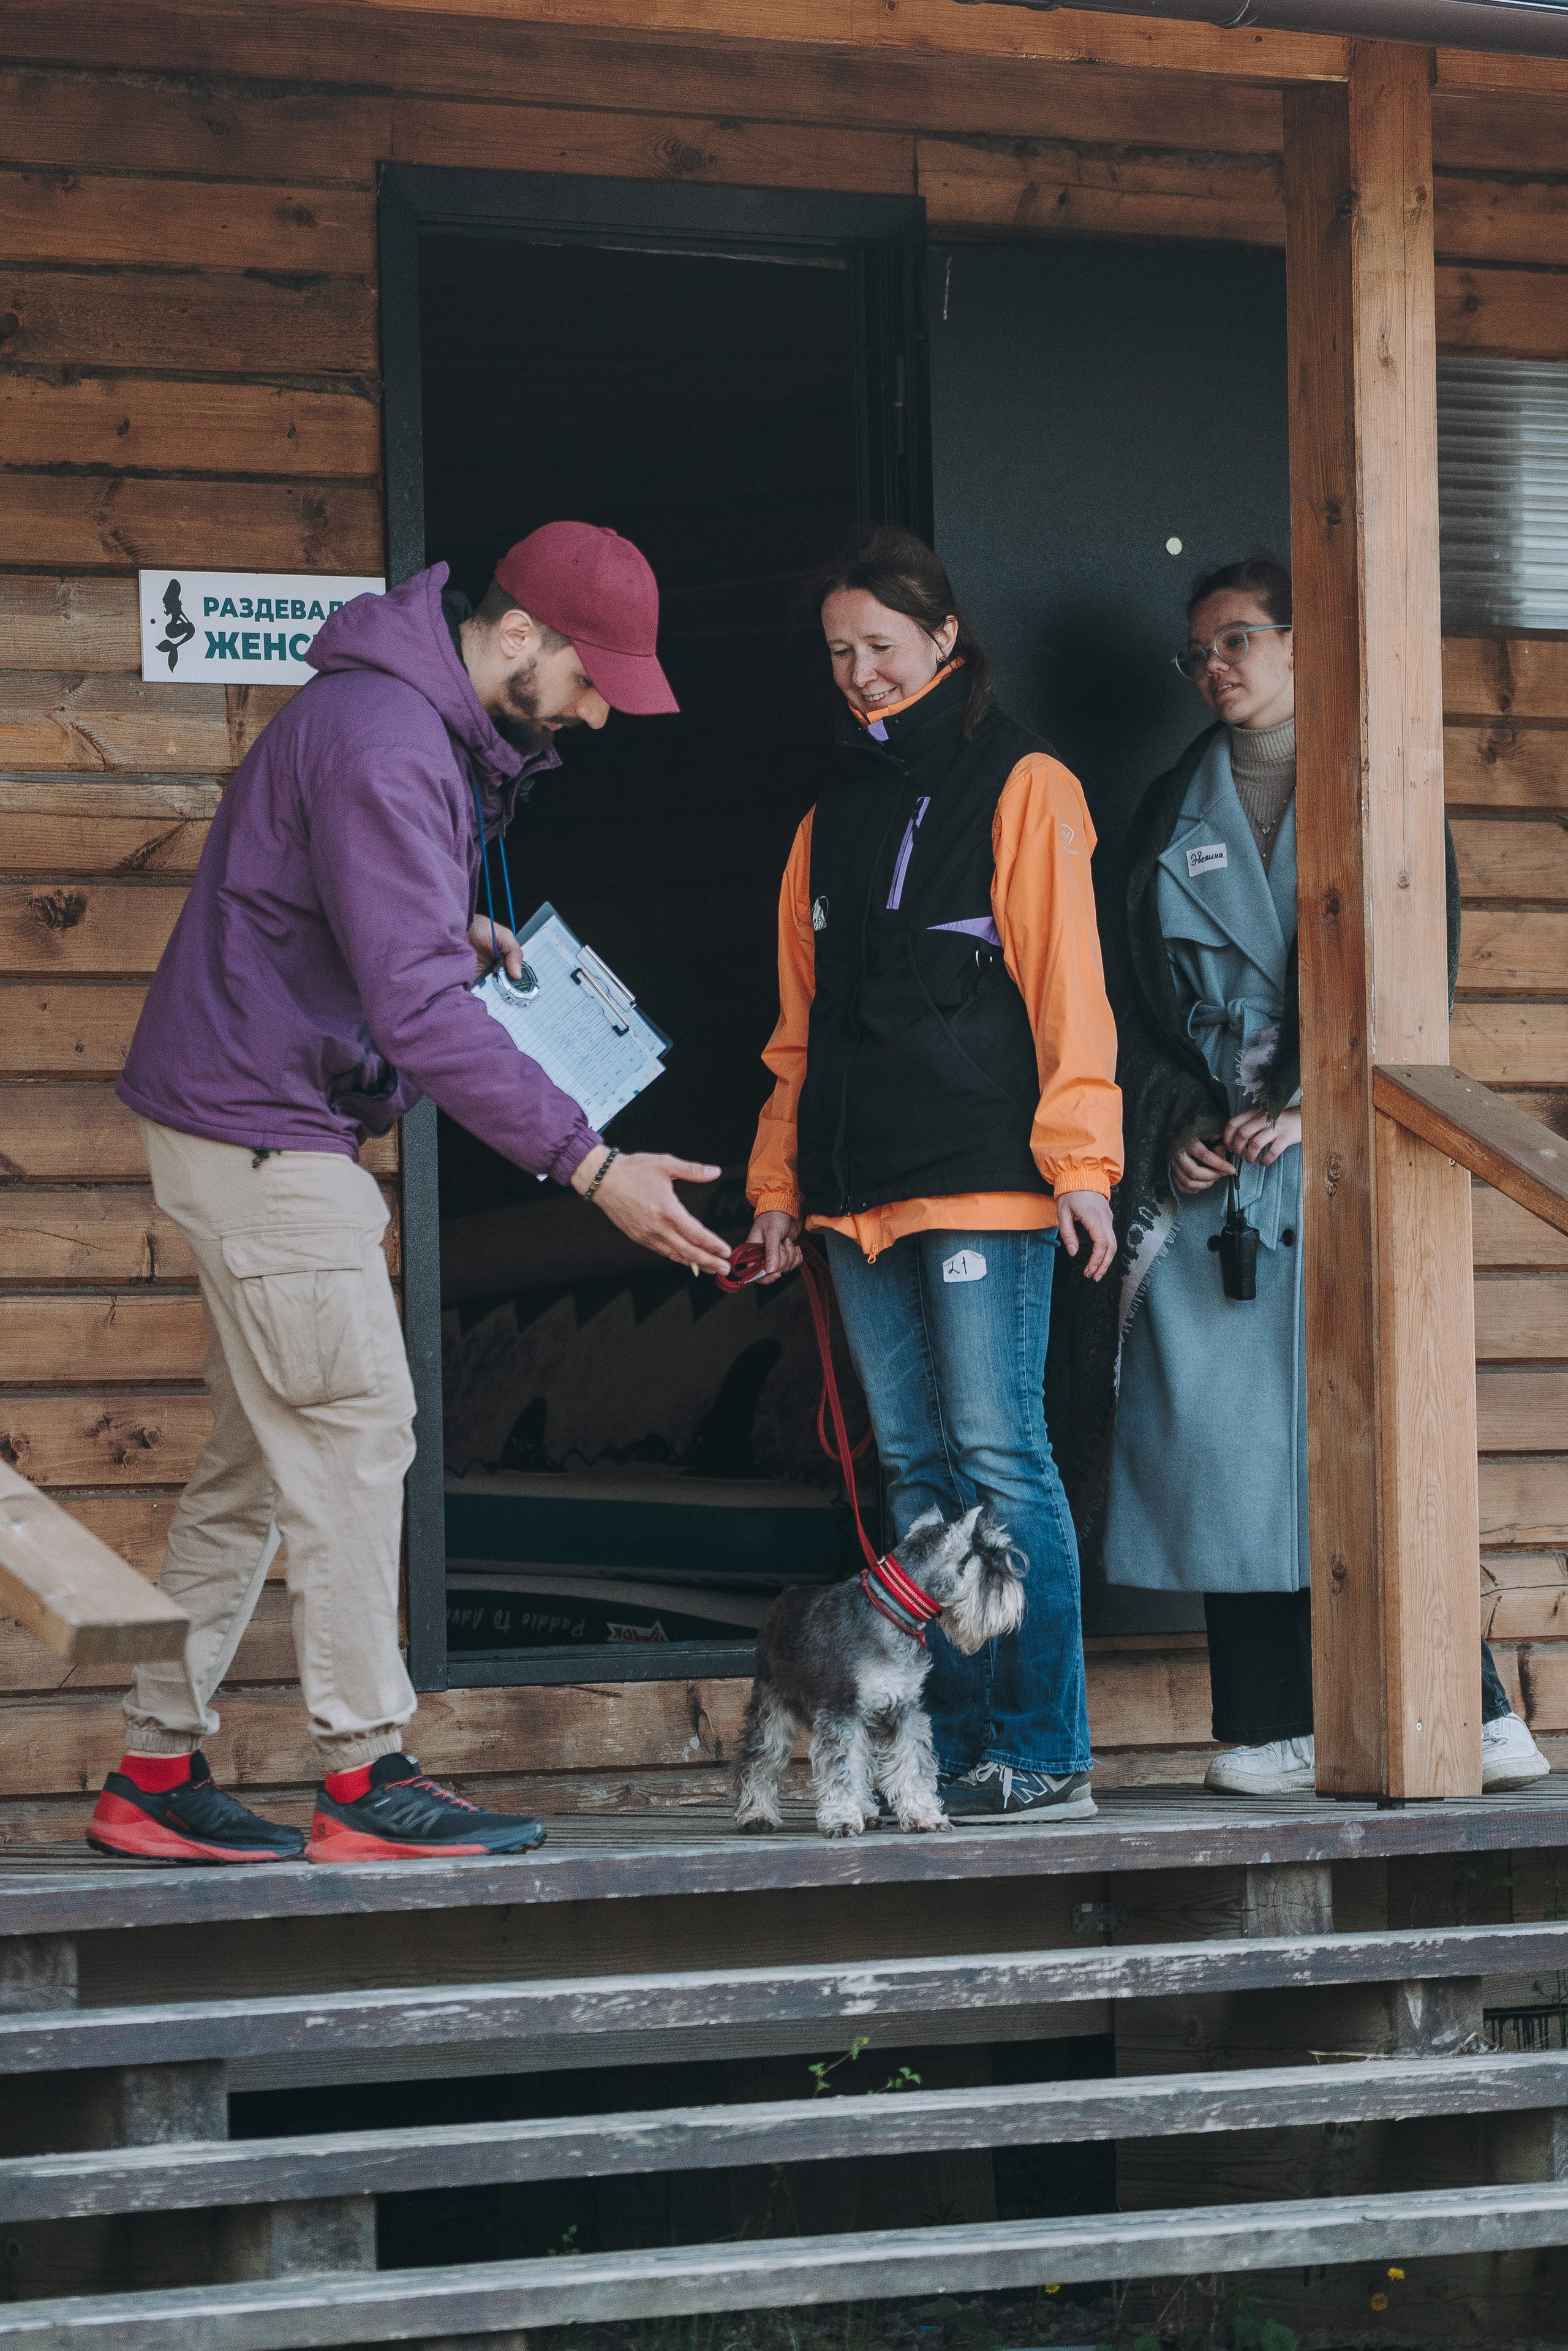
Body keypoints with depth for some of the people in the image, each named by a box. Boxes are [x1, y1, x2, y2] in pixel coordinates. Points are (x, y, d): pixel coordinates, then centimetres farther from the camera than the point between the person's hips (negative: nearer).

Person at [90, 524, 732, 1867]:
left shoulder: (446, 733, 10)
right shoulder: (381, 740, -23)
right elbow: (418, 1010, -28)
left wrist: (455, 929, 10)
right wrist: (589, 1163, -28)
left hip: (267, 1131, 10)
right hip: (264, 1134, -10)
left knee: (262, 1456, 11)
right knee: (352, 1436, -7)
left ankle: (157, 1772, 14)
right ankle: (367, 1780, -3)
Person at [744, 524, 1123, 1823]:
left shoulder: (1022, 789, 1)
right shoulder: (839, 814, 21)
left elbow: (1067, 983, -6)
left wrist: (1077, 1155, -13)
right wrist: (782, 1180, 17)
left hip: (984, 1175, -7)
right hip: (859, 1183, 7)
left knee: (999, 1453, -9)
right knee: (917, 1469, 6)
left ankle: (1044, 1753, -8)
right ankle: (953, 1750, 8)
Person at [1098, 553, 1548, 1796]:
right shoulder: (1174, 814, 17)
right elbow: (1135, 998, 15)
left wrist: (1312, 1103, -12)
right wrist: (1178, 1122, -2)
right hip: (1209, 1170, 3)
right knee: (1226, 1426, -5)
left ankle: (1467, 1707, -5)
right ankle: (1274, 1728, -3)